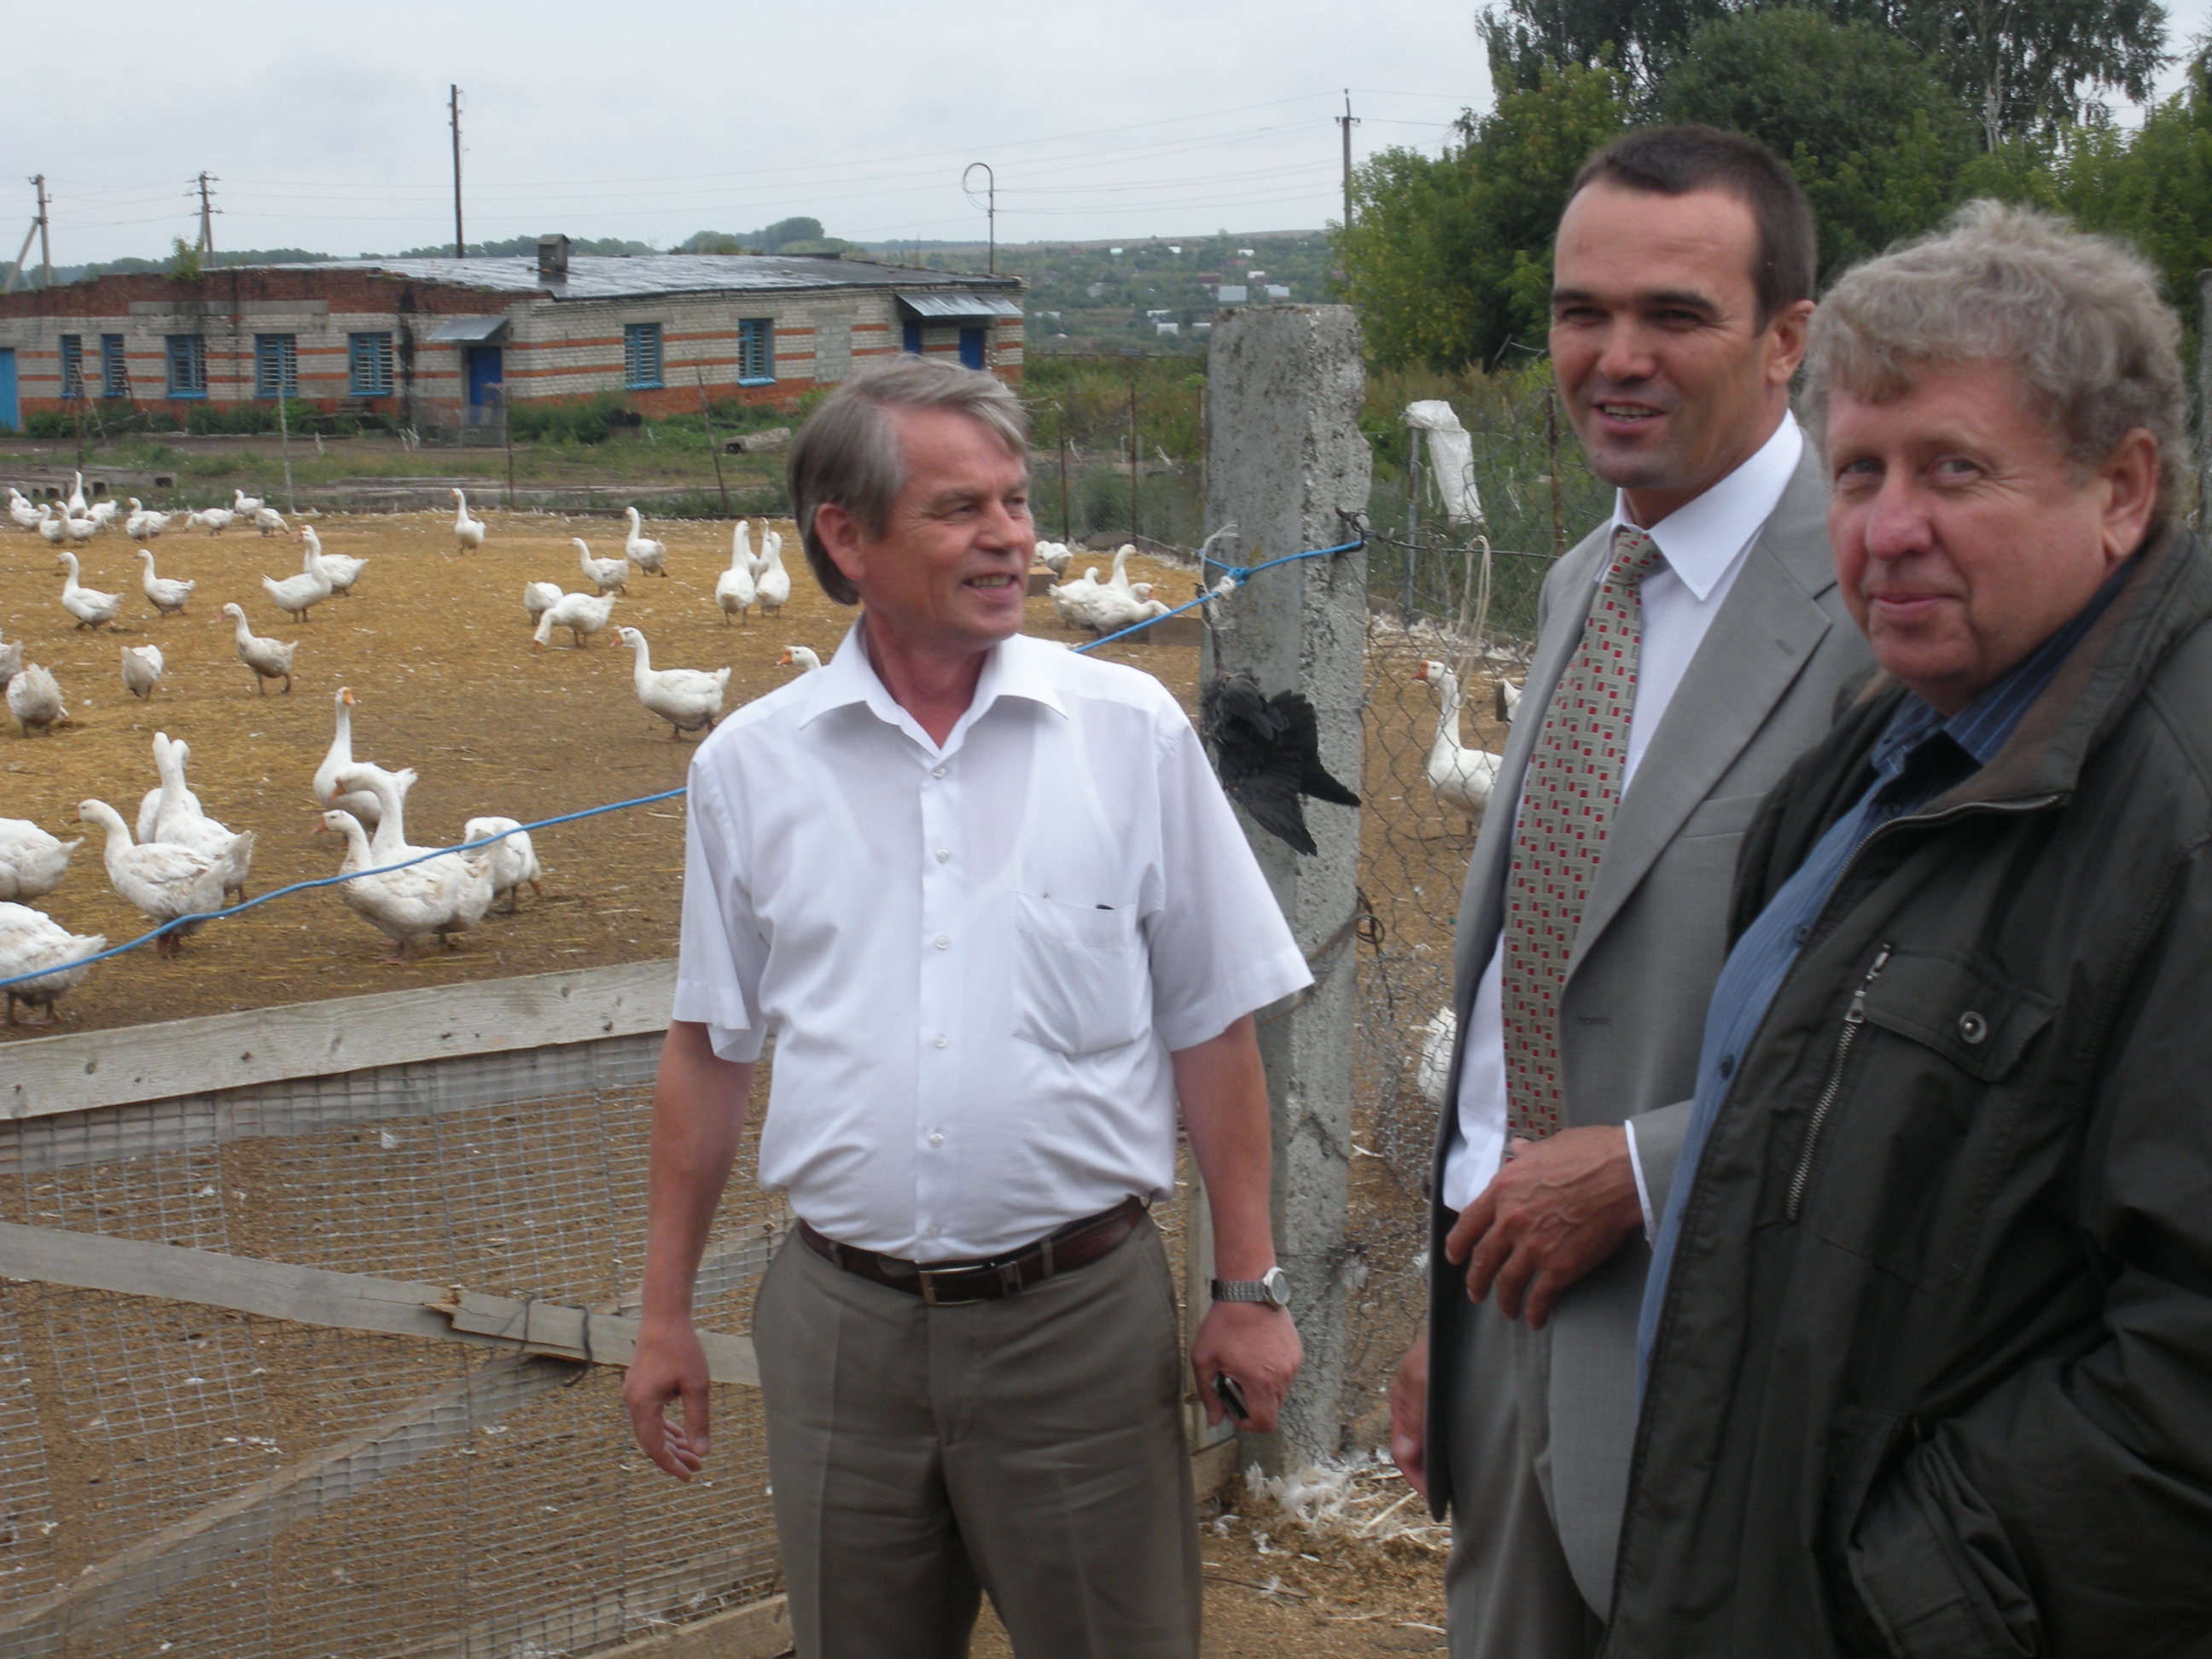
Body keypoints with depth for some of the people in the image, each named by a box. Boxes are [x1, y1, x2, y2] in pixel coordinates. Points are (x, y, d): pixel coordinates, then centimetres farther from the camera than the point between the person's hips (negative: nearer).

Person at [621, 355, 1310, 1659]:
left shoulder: (1131, 731, -2)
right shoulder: (751, 765, 1)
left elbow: (1212, 1032, 2)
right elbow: (711, 1051, 9)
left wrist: (1250, 1287, 0)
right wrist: (668, 1314, 10)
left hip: (1081, 1314, -1)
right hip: (841, 1326, 2)